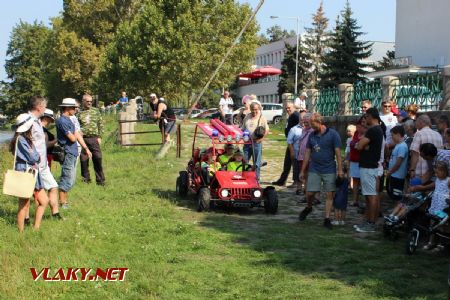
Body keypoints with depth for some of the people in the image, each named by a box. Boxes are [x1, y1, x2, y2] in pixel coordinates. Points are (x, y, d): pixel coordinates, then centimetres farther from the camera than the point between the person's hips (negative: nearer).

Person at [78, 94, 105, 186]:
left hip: (94, 138, 0)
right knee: (84, 161, 4)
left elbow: (100, 124, 10)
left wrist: (99, 137, 2)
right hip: (83, 139, 0)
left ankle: (100, 180, 4)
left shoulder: (96, 111, 9)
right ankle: (86, 179, 17)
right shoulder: (79, 113, 5)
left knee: (97, 159, -3)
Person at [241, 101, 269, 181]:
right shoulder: (247, 117, 11)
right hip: (247, 142, 4)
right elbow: (242, 128, 18)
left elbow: (267, 130, -3)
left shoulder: (262, 118, -2)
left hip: (256, 142, -4)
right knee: (244, 160, 9)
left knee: (257, 162, 4)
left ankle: (257, 177, 13)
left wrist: (261, 138, -13)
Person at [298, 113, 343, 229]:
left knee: (329, 194, 0)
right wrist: (302, 171, 10)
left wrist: (340, 169, -13)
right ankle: (309, 207, 30)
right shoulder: (312, 135, 7)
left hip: (329, 170, -3)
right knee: (309, 193, 0)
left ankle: (327, 219, 7)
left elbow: (338, 153, -7)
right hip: (314, 170, 3)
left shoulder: (332, 134, -6)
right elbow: (307, 153, 11)